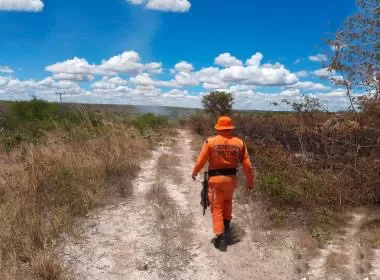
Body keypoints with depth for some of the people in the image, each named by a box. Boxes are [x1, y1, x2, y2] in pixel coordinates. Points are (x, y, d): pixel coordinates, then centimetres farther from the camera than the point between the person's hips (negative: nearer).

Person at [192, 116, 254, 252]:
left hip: (215, 178, -3)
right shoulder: (239, 143, -4)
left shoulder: (211, 142, -10)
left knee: (217, 208, 8)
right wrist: (250, 181, 12)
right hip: (230, 178, 3)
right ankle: (226, 226, 40)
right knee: (227, 201, 31)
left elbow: (200, 161, -5)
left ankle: (221, 239, 7)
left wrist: (194, 173, 15)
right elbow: (247, 165, -1)